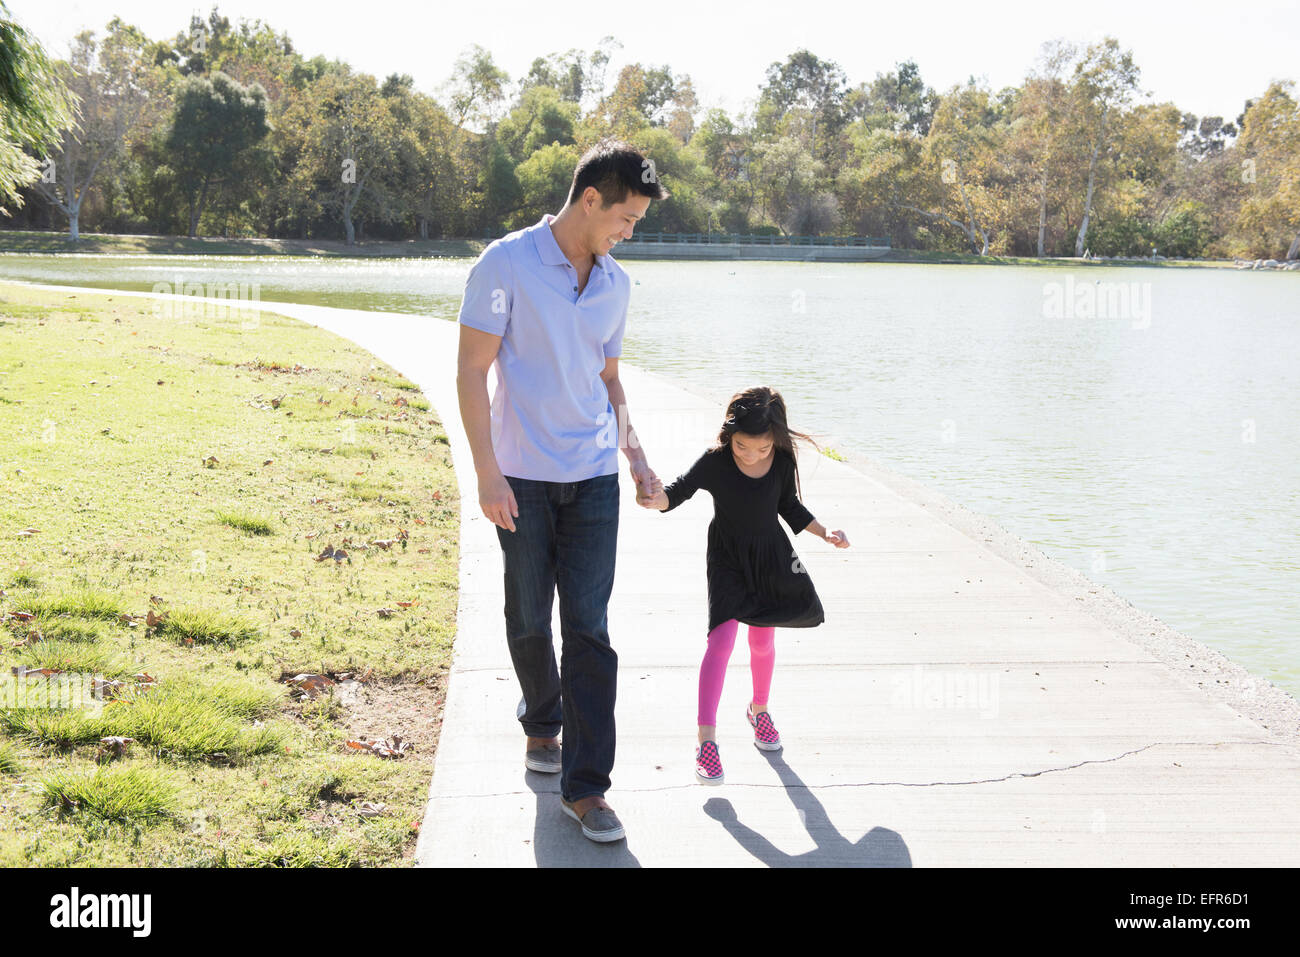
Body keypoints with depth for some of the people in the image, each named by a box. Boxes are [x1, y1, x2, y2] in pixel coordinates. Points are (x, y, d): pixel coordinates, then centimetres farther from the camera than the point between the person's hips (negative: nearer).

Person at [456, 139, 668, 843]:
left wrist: (636, 456, 10)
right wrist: (486, 471, -15)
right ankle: (541, 724, 37)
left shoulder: (615, 283, 9)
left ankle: (585, 785, 1)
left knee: (589, 627, -3)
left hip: (594, 478, 3)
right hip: (523, 478, -3)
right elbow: (471, 371, -9)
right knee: (528, 620, 10)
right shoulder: (506, 264, -8)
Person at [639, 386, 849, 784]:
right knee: (721, 638, -16)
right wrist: (657, 497, -43)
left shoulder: (783, 462, -9)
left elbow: (790, 507, 6)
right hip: (727, 560, -3)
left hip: (771, 557, 3)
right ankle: (706, 740, -16)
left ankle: (758, 710, 42)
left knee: (763, 641, 14)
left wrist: (826, 533, -2)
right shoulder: (714, 462, -20)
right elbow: (680, 490, -21)